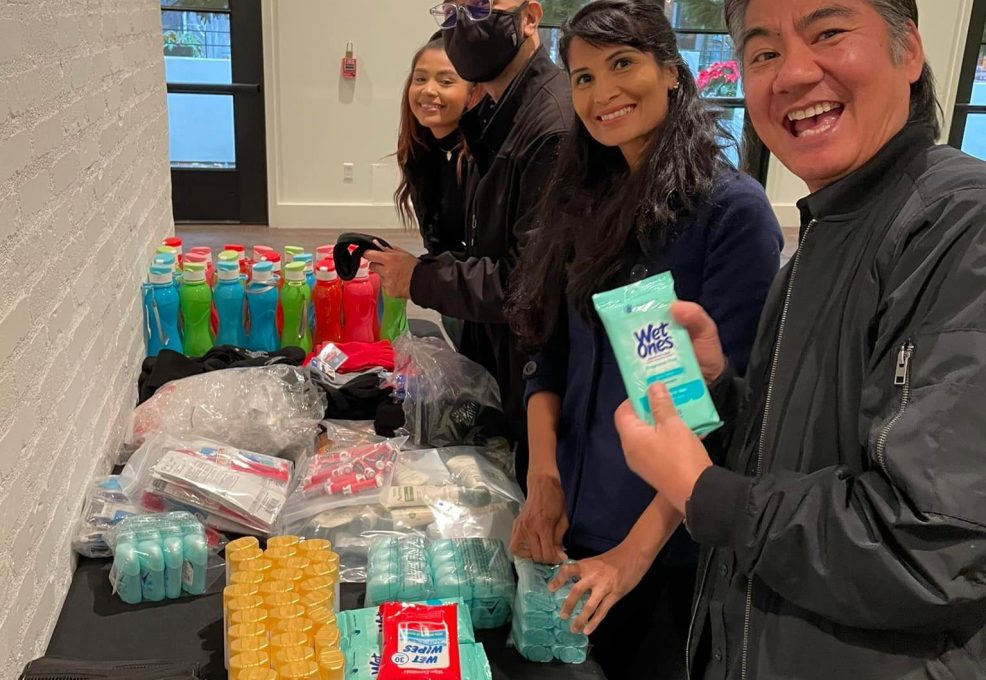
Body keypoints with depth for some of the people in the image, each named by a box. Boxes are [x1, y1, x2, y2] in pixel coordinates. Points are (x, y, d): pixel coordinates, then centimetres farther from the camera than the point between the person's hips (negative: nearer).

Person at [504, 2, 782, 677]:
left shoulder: (733, 209, -15)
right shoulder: (589, 204, 4)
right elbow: (551, 357, 5)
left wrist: (638, 549, -22)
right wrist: (543, 477, -9)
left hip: (673, 545, -6)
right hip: (575, 521, 6)